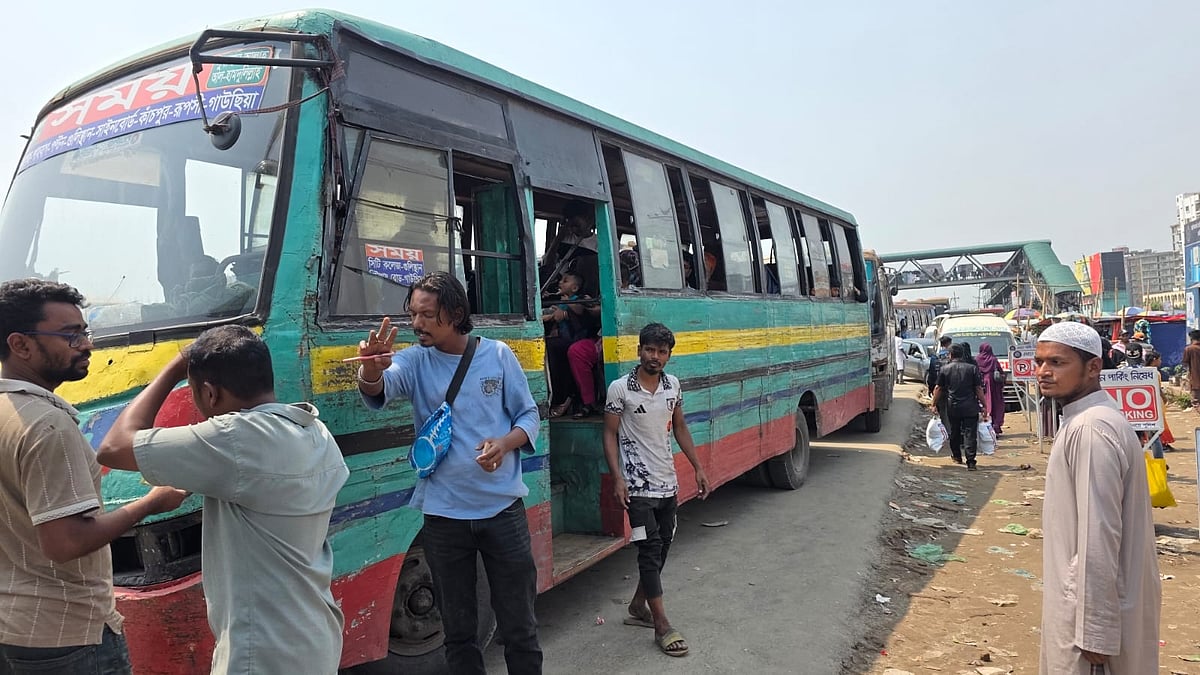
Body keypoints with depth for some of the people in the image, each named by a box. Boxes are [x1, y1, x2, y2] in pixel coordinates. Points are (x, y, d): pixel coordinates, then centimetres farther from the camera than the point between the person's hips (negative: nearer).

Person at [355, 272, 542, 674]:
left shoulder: (497, 355, -1)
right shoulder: (414, 361, -1)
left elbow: (528, 415, 4)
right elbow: (377, 392, -22)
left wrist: (504, 444, -17)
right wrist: (372, 368, -45)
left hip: (502, 508, -1)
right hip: (444, 515, 1)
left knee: (519, 624, 10)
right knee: (458, 630, 16)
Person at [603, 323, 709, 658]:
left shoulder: (673, 385, 3)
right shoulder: (620, 388, -12)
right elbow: (610, 435, -8)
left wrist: (698, 467, 10)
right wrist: (617, 478, -16)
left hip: (668, 481, 6)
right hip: (638, 484, -6)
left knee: (662, 547, 14)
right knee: (650, 550, -3)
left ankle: (638, 606, 32)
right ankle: (662, 626, 6)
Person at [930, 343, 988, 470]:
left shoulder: (945, 369, 1)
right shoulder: (972, 368, -2)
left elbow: (938, 389, 3)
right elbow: (979, 389, -3)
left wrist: (934, 404, 11)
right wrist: (984, 406, 3)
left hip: (953, 407, 1)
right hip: (970, 407, -1)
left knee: (954, 433, 19)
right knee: (970, 434, -2)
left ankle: (957, 456, 32)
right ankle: (970, 462, -7)